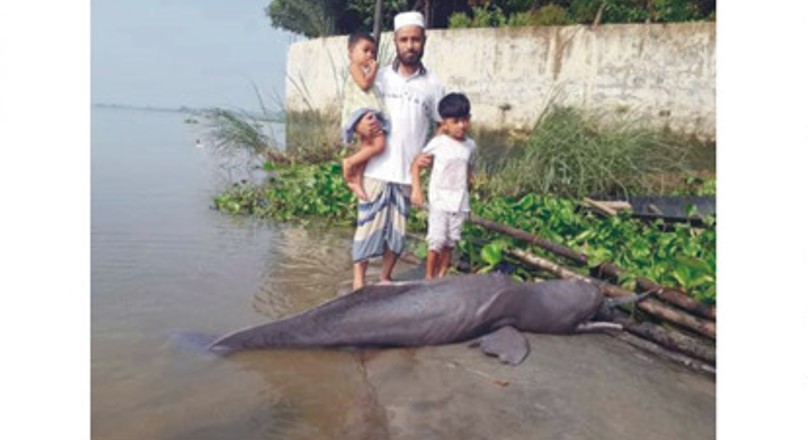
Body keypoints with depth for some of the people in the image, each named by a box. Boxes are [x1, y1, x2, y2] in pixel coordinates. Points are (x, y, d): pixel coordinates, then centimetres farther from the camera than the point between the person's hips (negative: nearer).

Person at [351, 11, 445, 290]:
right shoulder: (379, 77, 4)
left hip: (408, 171, 1)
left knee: (397, 228, 8)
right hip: (376, 168, -1)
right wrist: (360, 126, -15)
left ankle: (385, 279, 23)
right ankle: (358, 282, 8)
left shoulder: (432, 85, 4)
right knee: (369, 223, -1)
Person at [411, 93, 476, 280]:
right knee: (437, 241, -6)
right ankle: (429, 278, 7)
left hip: (460, 203, 4)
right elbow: (416, 165, -5)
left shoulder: (470, 145, 4)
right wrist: (416, 190, -13)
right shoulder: (438, 143, -8)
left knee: (450, 242, 7)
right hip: (439, 201, -4)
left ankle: (441, 277, 19)